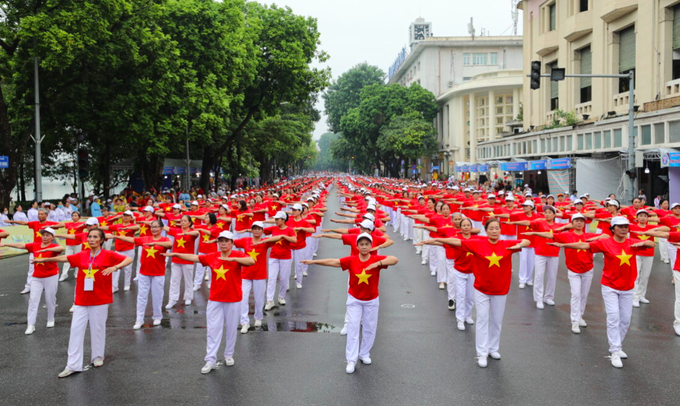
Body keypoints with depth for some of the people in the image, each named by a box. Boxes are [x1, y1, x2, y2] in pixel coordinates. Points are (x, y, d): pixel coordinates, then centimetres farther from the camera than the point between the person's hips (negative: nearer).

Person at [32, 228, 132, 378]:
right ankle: (73, 365, 3)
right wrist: (43, 259, 23)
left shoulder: (108, 255, -6)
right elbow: (63, 258, 16)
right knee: (76, 329, -1)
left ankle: (98, 356, 29)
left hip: (100, 299, -3)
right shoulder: (82, 256, 5)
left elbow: (129, 259, -13)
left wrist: (115, 267, -29)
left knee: (98, 329, 7)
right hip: (82, 299, 3)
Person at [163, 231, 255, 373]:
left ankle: (229, 355, 29)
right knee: (213, 329, 2)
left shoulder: (238, 255, -10)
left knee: (231, 329, 11)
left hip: (233, 299, -2)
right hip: (215, 299, 3)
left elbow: (252, 261, -28)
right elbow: (194, 257, 2)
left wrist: (232, 259, -37)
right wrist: (175, 254, -6)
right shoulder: (212, 257, 1)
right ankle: (210, 360, 7)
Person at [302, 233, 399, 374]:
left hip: (371, 300, 1)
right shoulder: (351, 260, -12)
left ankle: (364, 354, 33)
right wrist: (313, 261, -22)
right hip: (354, 300, -1)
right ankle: (351, 360, 1)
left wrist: (377, 263, -43)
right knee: (353, 328, -3)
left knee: (369, 328, 12)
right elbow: (333, 262, -16)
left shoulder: (377, 259, -15)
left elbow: (394, 259, -29)